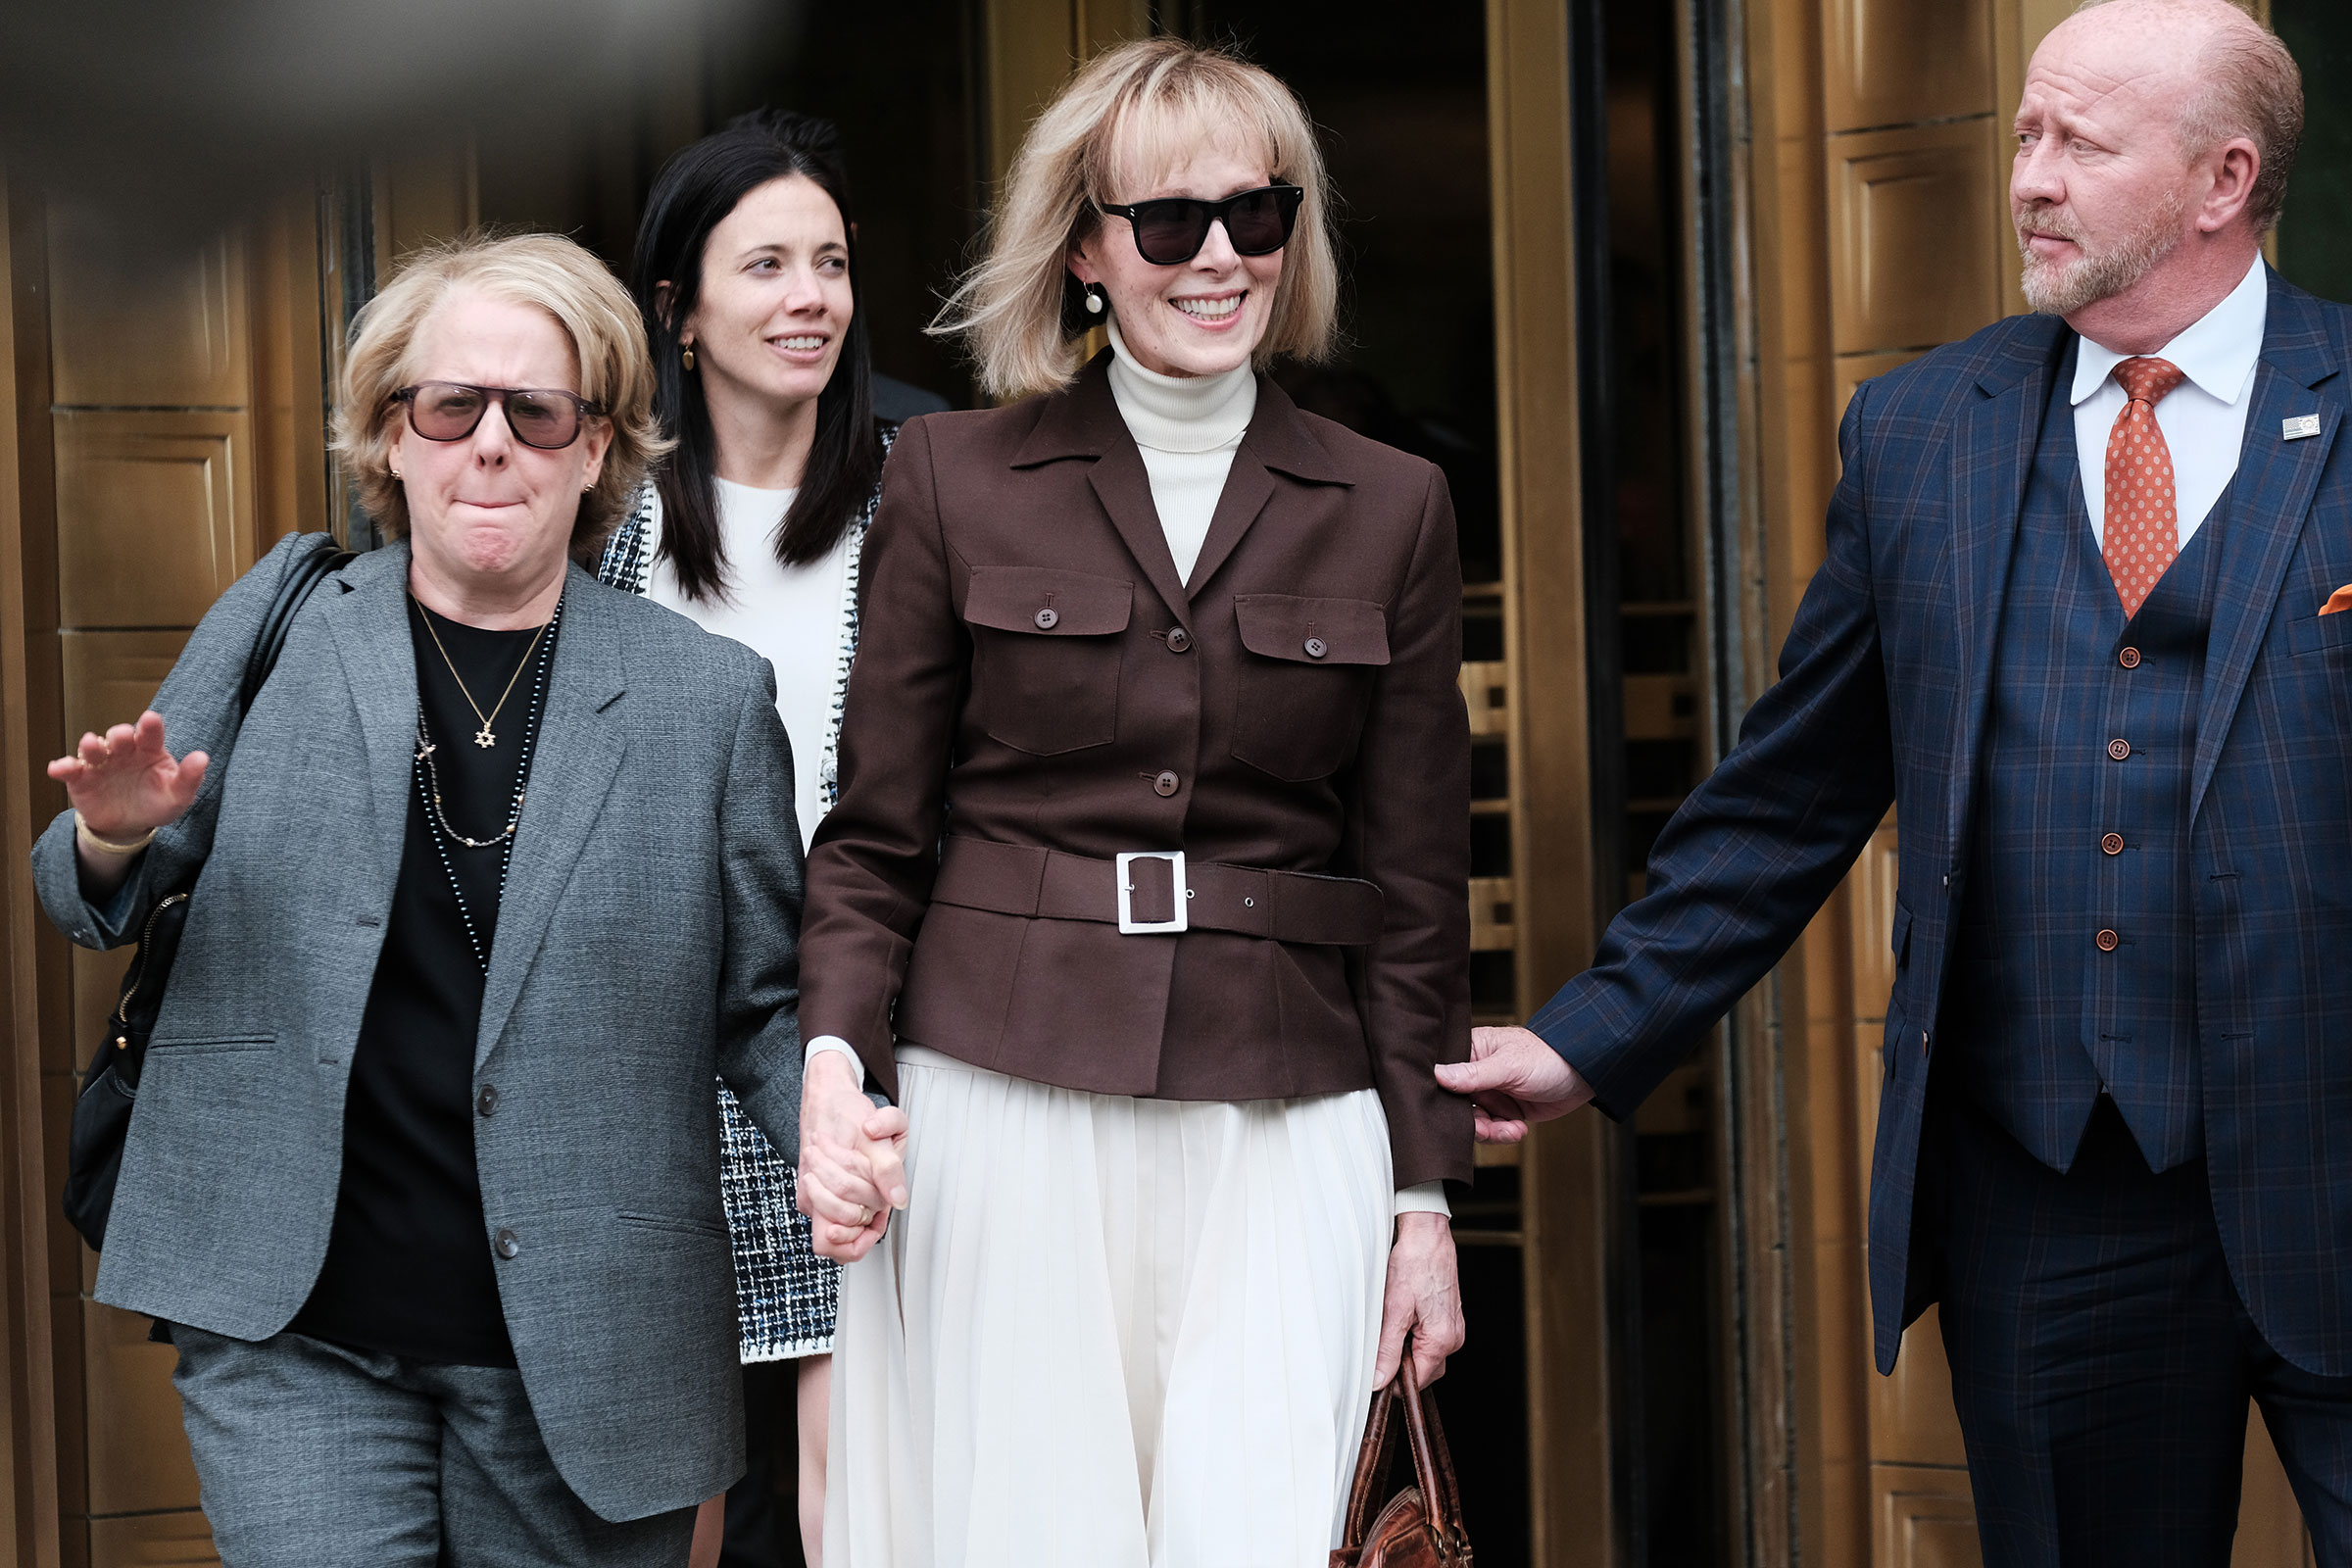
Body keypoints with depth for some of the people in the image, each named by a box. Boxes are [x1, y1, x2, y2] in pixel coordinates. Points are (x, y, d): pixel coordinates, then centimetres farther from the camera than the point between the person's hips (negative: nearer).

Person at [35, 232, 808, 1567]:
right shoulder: (280, 623, 5)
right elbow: (96, 905, 13)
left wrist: (835, 1130, -14)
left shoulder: (711, 694, 3)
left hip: (583, 1359, 0)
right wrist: (113, 834, -11)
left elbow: (761, 1005, 7)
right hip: (298, 1342, 0)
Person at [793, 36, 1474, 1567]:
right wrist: (839, 1058, -10)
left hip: (1279, 1121, 1)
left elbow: (1418, 882, 10)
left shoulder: (1389, 508, 9)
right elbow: (872, 834, 7)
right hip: (1004, 1109, -1)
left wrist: (1426, 1196, 7)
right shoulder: (954, 481, 6)